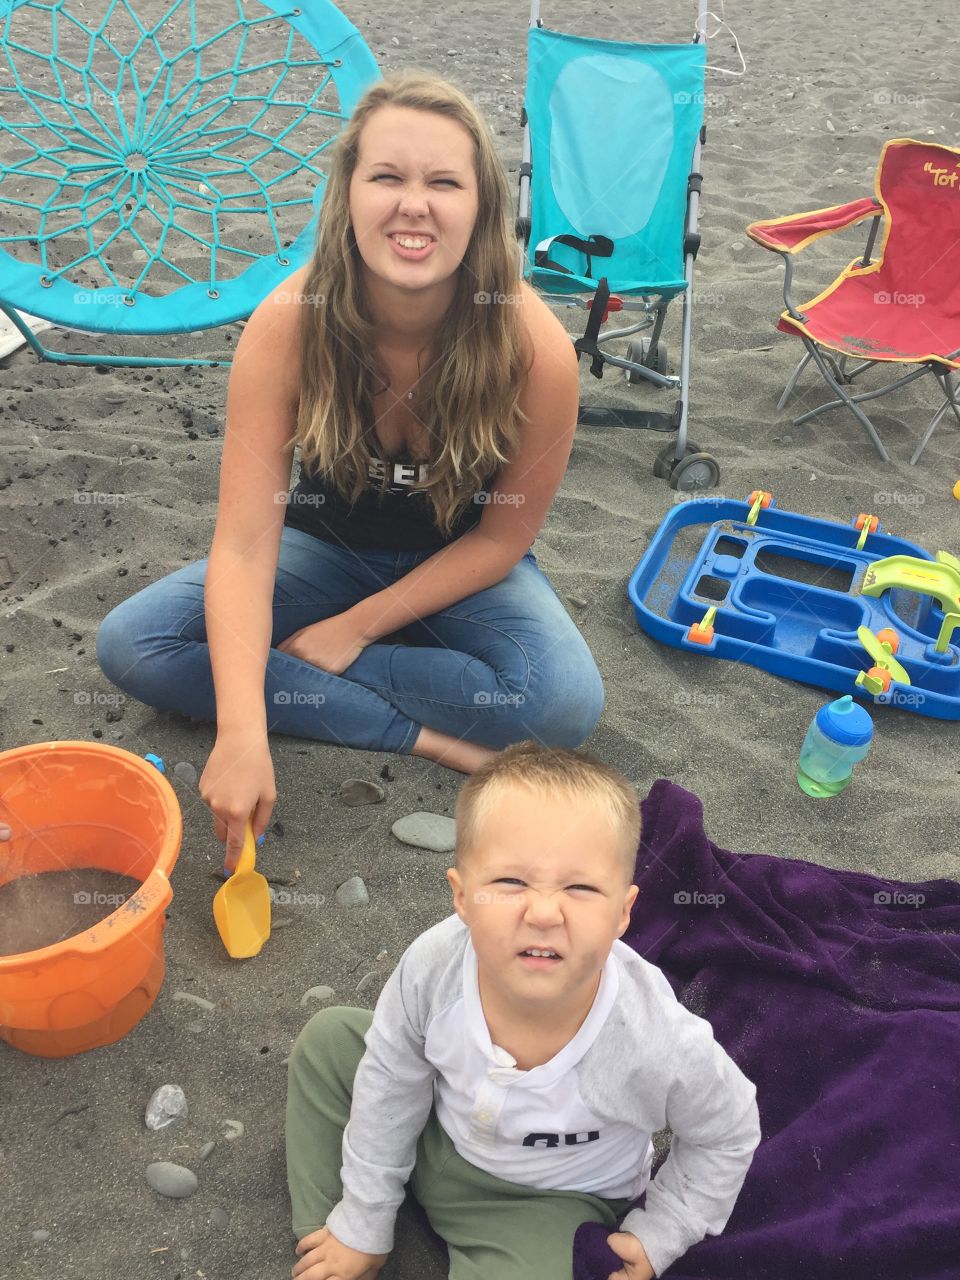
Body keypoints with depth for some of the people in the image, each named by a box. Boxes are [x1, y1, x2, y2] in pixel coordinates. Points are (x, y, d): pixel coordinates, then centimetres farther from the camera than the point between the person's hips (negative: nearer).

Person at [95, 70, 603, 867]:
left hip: (464, 566, -1)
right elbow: (244, 546, -27)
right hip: (329, 545, 2)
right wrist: (244, 736, -39)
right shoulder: (288, 324, -25)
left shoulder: (534, 347, -27)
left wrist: (355, 629, -16)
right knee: (130, 641, -19)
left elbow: (503, 537, -13)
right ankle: (422, 735, -20)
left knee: (567, 705, -30)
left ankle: (296, 671, -15)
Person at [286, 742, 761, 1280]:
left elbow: (730, 1134, -13)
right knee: (329, 1038, 0)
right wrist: (362, 1226, 0)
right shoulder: (433, 964, -31)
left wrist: (658, 1236, -5)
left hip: (551, 1200, -3)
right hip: (437, 1136, 3)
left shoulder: (663, 1047, -38)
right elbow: (389, 1086, -10)